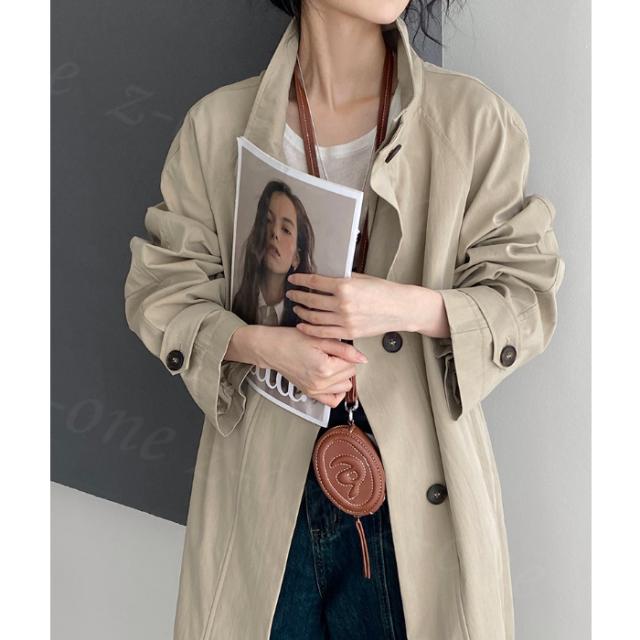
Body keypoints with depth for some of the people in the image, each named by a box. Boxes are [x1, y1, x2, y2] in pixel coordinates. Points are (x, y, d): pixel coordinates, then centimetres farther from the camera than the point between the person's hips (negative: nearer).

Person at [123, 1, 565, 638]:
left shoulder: (475, 118, -5)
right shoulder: (217, 124, -2)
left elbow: (526, 297, -2)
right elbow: (159, 288, 3)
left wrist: (408, 306, -20)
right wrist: (260, 343, -16)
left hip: (413, 489, 0)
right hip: (262, 485, 1)